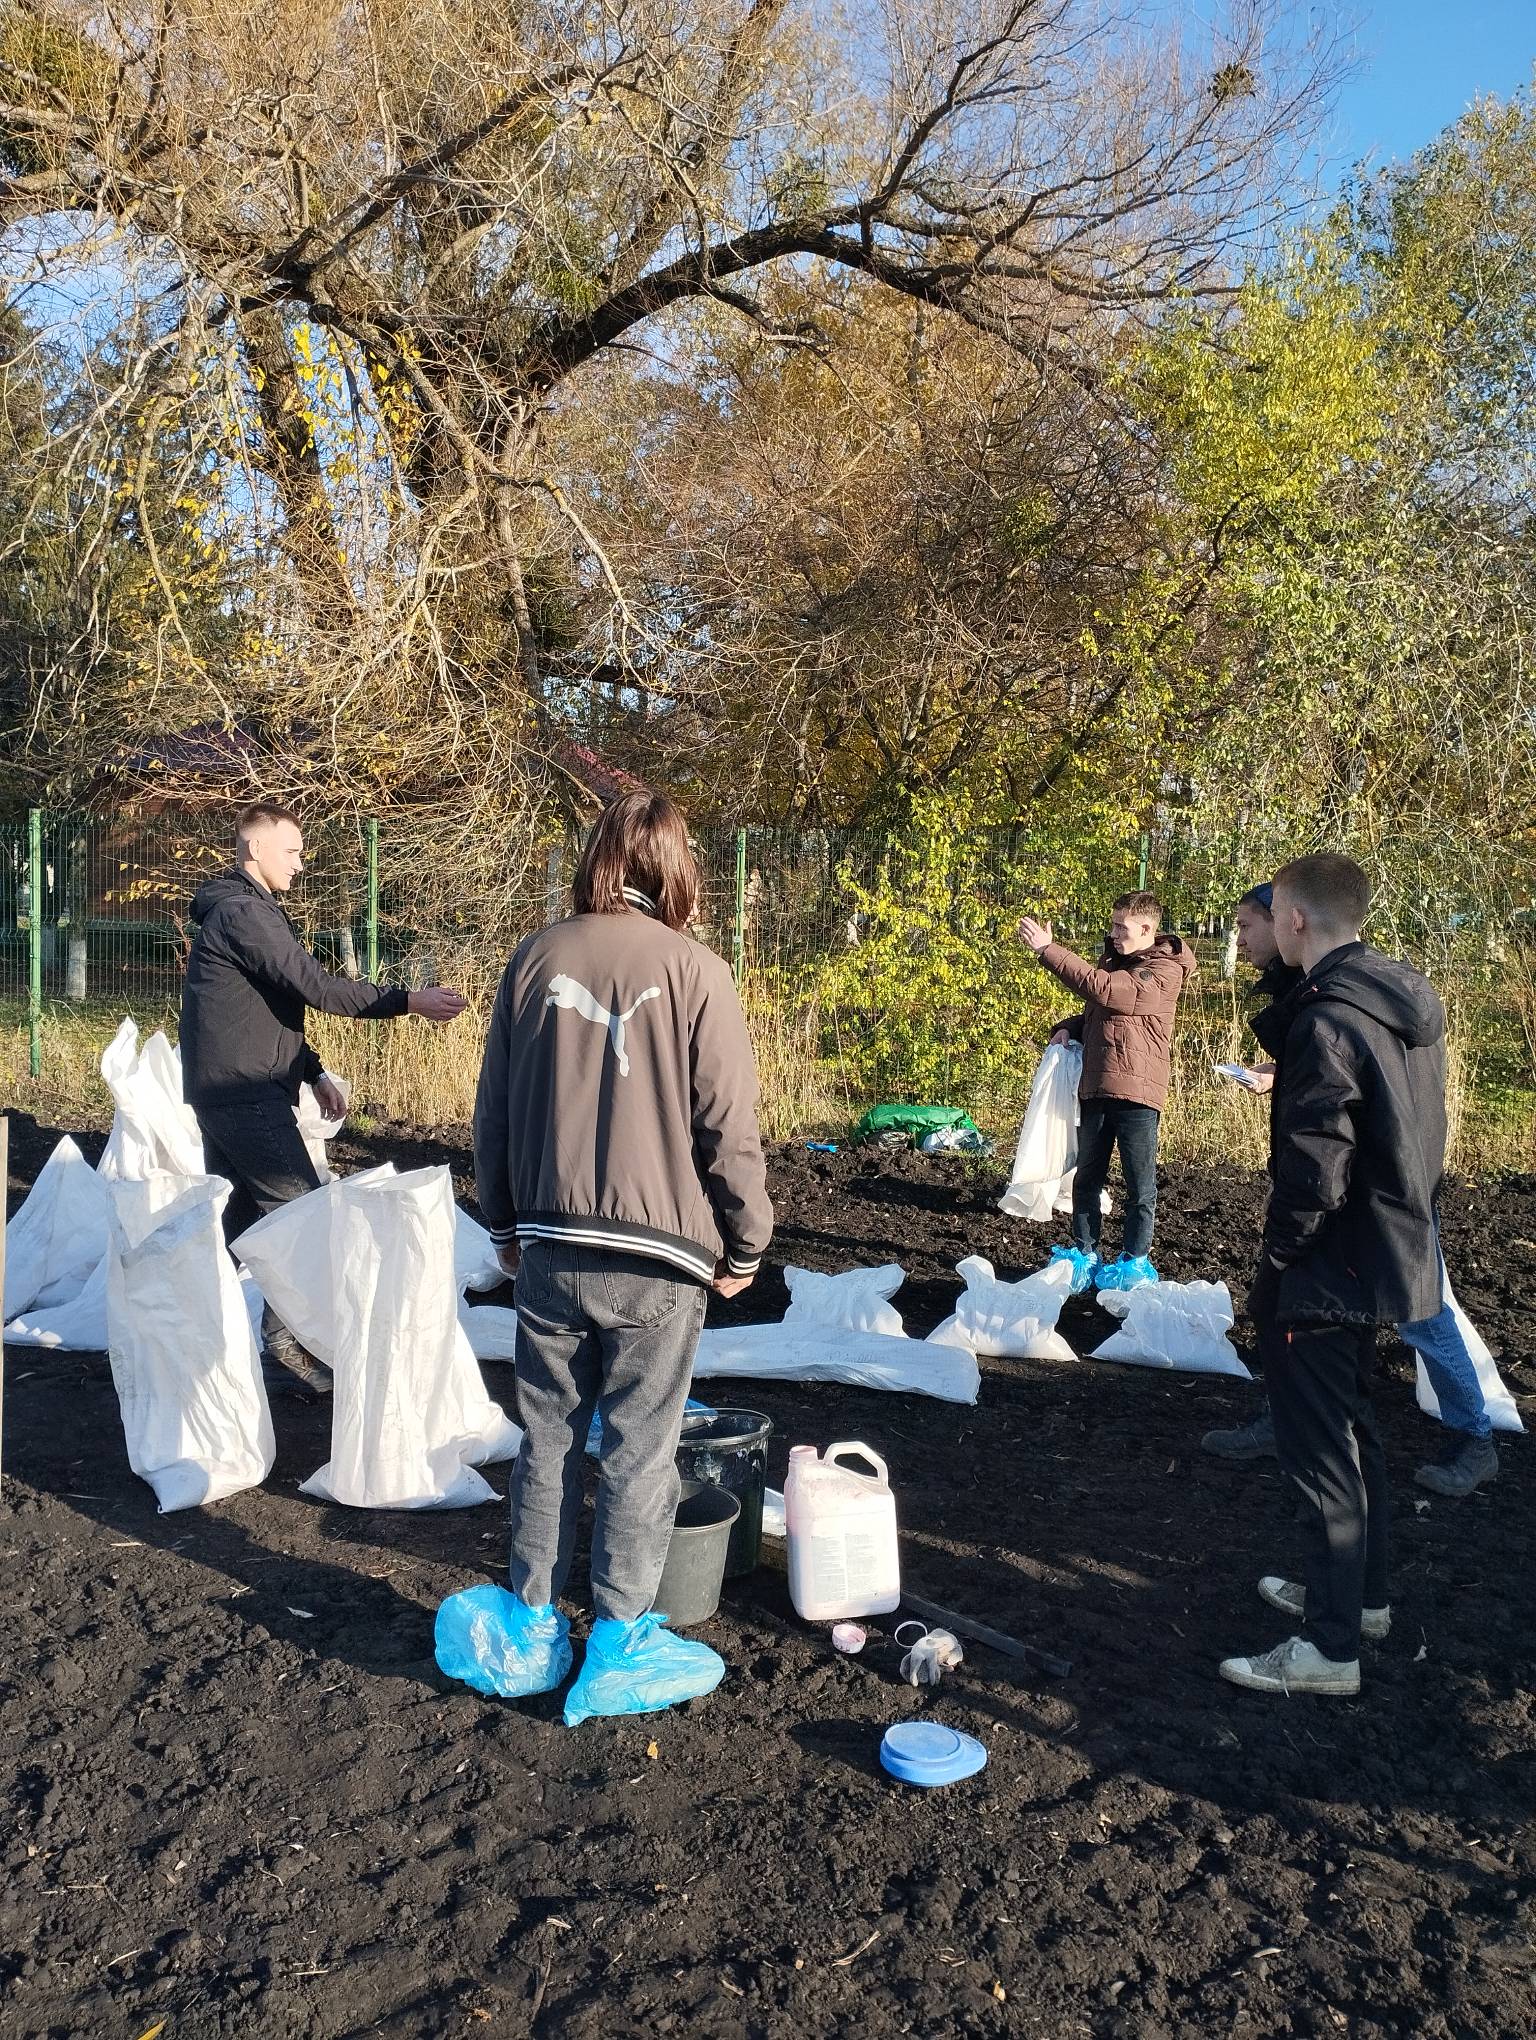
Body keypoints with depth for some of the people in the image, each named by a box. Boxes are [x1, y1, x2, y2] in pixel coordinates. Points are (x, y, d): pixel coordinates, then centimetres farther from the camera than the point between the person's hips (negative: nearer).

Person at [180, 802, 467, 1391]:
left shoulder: (236, 910, 20)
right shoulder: (244, 911, -14)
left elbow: (274, 1006, 24)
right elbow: (314, 986, -22)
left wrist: (315, 1074, 21)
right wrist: (409, 1001, -21)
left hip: (222, 1093, 11)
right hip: (248, 1095, -11)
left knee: (235, 1216, 14)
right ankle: (286, 1336, -2)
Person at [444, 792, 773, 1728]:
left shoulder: (537, 957, 2)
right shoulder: (694, 969, -10)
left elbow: (494, 1109, 9)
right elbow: (729, 1127, -8)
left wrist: (507, 1224, 21)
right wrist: (745, 1244, 5)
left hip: (547, 1247, 4)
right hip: (656, 1258, -3)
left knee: (549, 1438, 15)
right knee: (640, 1449, 7)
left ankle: (529, 1630, 24)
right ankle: (621, 1649, 16)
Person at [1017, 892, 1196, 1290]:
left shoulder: (1165, 971, -12)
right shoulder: (1114, 959, 14)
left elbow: (1102, 989, -25)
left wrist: (1047, 949, -23)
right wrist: (1070, 1028, 4)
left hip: (1136, 1092, -7)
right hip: (1095, 1088, 7)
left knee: (1139, 1184, 5)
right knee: (1086, 1177, 12)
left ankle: (1135, 1261, 16)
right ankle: (1083, 1253, 23)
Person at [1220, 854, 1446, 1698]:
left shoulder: (1328, 1020, -23)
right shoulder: (1406, 1003, 7)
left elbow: (1314, 1170, -24)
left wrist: (1275, 1264, -13)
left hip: (1330, 1272, -10)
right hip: (1389, 1257, 10)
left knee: (1319, 1448, 0)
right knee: (1352, 1429, 23)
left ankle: (1328, 1646, 9)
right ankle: (1359, 1591, 38)